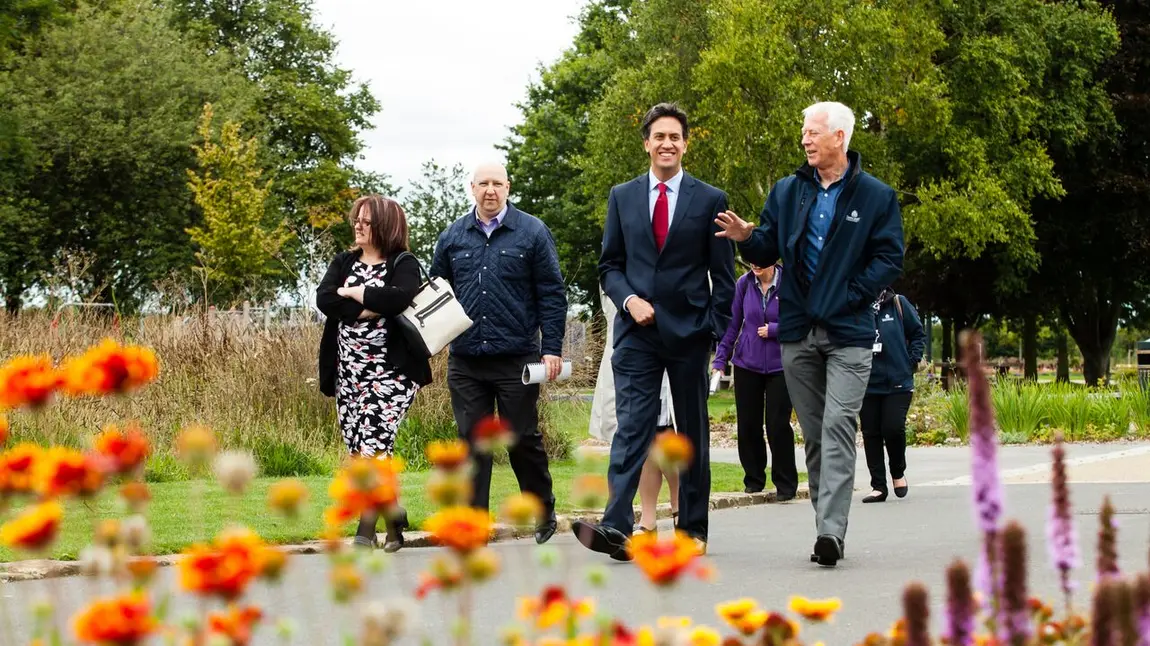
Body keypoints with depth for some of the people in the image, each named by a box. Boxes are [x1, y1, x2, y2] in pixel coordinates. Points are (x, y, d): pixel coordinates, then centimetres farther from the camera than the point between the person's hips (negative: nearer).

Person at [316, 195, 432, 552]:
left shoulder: (404, 264, 0)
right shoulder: (343, 263, 14)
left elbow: (399, 298, -22)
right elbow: (323, 299, -4)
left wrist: (354, 292, -10)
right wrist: (370, 309, -14)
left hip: (391, 370, -6)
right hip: (349, 372, 6)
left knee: (374, 438, -19)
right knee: (360, 450, 5)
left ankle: (366, 528, -19)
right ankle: (393, 514, 21)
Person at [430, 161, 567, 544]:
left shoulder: (532, 233, 1)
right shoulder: (453, 237, 10)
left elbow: (552, 294, 0)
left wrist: (552, 349, -6)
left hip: (516, 358, -3)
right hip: (465, 361, 3)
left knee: (523, 439, 5)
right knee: (472, 441, 3)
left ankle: (544, 513, 23)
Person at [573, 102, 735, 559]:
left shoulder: (710, 201, 4)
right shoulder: (622, 197, 10)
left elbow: (723, 276, 4)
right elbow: (610, 265, 12)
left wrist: (719, 334, -4)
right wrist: (629, 299, -7)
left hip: (689, 332, 0)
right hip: (637, 331, 0)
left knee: (693, 433, 7)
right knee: (631, 427, -11)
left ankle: (693, 530, 14)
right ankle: (616, 528, -22)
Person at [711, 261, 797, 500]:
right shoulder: (744, 284, -2)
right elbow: (732, 323, 4)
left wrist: (773, 330, -17)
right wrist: (720, 359, 2)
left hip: (779, 366, -3)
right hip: (747, 365, 3)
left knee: (778, 425, -2)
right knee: (748, 425, 7)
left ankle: (785, 484, 11)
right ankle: (753, 479, 22)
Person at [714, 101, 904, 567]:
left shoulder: (876, 196, 2)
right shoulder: (787, 192, 12)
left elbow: (889, 260, -1)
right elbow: (768, 252, 12)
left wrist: (849, 296, -12)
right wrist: (747, 238, -11)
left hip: (848, 333, -4)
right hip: (797, 332, 4)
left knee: (838, 427, -16)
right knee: (814, 435, 7)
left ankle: (831, 530, -22)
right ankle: (828, 530, 12)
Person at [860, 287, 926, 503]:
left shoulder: (898, 304, 0)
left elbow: (918, 334, 7)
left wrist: (911, 362, -1)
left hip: (898, 382, -2)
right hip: (867, 385, 2)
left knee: (893, 428, -12)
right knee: (871, 434, 3)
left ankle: (898, 472, 15)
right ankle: (878, 486, 11)